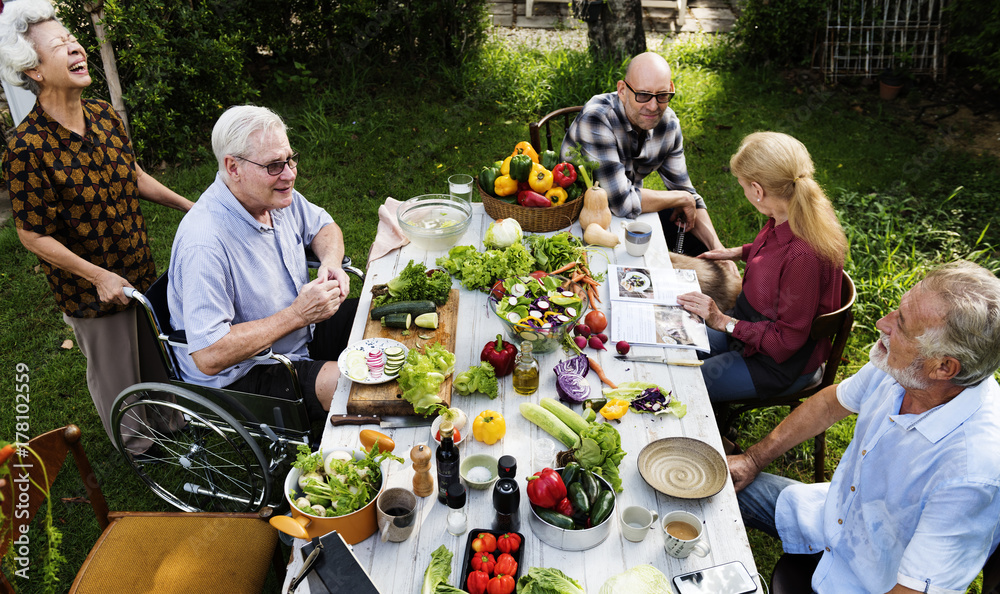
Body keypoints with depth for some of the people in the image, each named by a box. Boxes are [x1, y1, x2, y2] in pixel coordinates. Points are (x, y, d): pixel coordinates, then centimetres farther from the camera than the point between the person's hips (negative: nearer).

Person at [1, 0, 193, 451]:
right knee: (116, 371, 15)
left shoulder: (104, 115, -3)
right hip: (90, 291, -6)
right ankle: (137, 446, 40)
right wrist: (99, 277, -21)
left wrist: (189, 206, 9)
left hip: (141, 270, 6)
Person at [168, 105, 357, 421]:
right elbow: (209, 357, -33)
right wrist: (297, 314, -30)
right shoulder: (205, 244, -32)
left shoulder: (275, 195, -6)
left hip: (301, 334, 9)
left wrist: (330, 263, -9)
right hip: (240, 376, -8)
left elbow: (323, 226, 15)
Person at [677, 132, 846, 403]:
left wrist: (723, 322, -23)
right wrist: (738, 252, 13)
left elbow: (786, 340, -26)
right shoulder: (796, 214, -11)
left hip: (779, 365, -8)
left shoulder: (804, 256, -37)